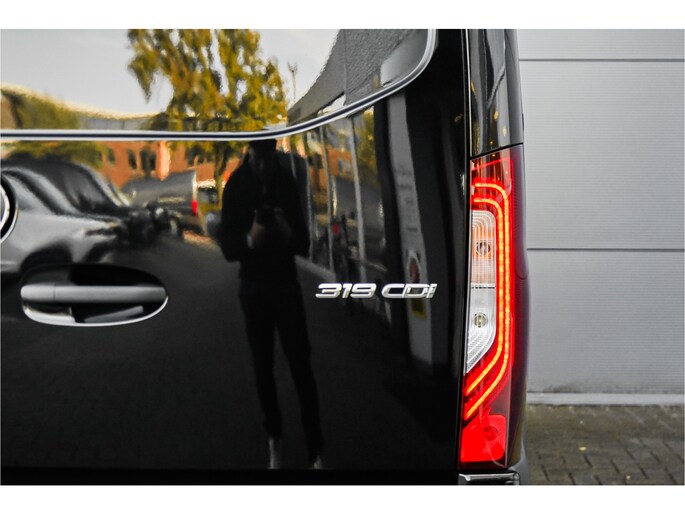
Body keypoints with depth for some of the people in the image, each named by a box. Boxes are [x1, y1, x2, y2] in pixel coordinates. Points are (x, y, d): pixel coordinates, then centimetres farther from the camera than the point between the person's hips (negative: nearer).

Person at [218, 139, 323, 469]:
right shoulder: (235, 187, -7)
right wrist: (249, 240, -27)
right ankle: (274, 441, 21)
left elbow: (303, 244, -2)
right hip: (253, 288, 0)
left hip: (287, 285, 0)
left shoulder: (287, 183, -4)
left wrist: (289, 234, -25)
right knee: (263, 368, 7)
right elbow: (228, 247, -6)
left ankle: (315, 454, -2)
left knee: (301, 367, -5)